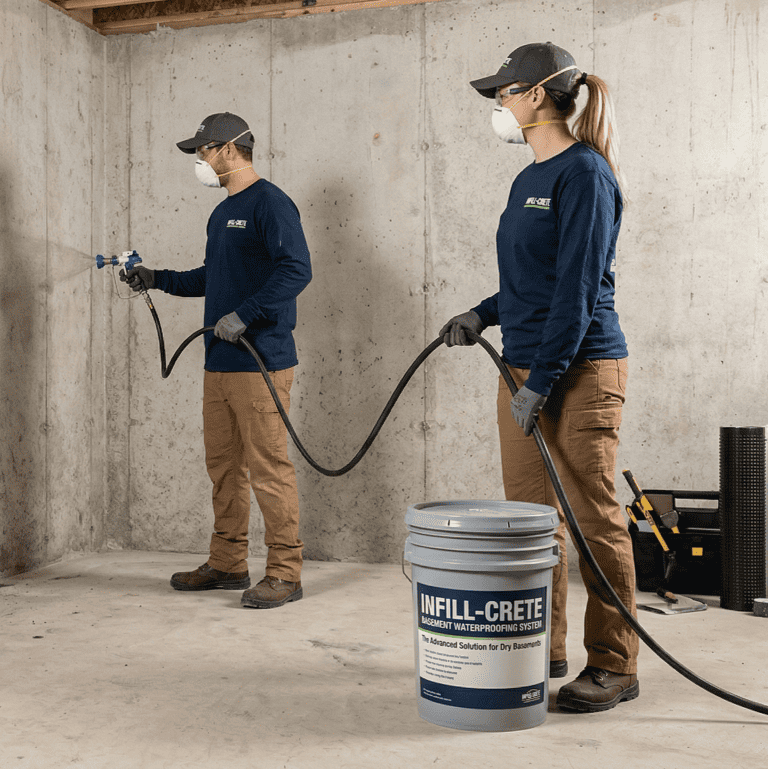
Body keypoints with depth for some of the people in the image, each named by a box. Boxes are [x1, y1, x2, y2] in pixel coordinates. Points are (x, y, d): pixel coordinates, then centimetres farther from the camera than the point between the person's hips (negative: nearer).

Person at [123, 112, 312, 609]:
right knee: (224, 466, 13)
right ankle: (228, 565, 24)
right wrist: (159, 279, 22)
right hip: (219, 363, 9)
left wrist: (244, 314, -23)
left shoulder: (270, 203, -8)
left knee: (269, 467, -6)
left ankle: (285, 573, 2)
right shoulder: (222, 213, 21)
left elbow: (296, 270, -19)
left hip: (261, 363, -9)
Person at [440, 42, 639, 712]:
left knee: (594, 518, -1)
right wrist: (485, 314, 10)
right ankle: (543, 649, 25)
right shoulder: (529, 180, 16)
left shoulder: (583, 172, -10)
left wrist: (542, 381, -18)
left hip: (581, 370, -9)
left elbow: (578, 287, -16)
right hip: (524, 368, 9)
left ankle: (614, 667, 11)